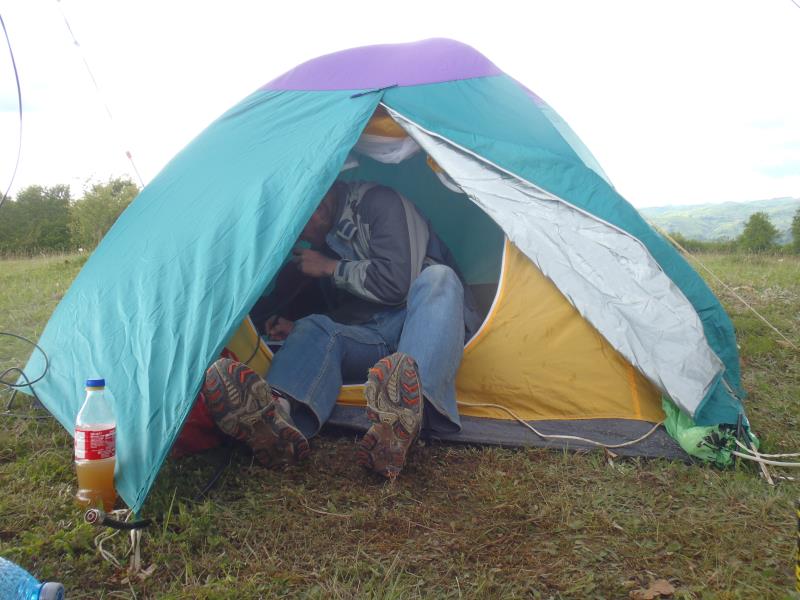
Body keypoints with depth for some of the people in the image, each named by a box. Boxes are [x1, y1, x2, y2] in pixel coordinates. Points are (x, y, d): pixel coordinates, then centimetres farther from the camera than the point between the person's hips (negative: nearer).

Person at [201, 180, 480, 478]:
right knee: (316, 328, -20)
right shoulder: (323, 240, 13)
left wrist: (331, 268, -10)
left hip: (431, 326, -6)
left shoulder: (378, 202, -10)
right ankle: (277, 417, -55)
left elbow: (396, 282, -22)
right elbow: (341, 314, 22)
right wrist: (297, 330, 3)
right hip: (371, 339, 6)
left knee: (438, 277, -36)